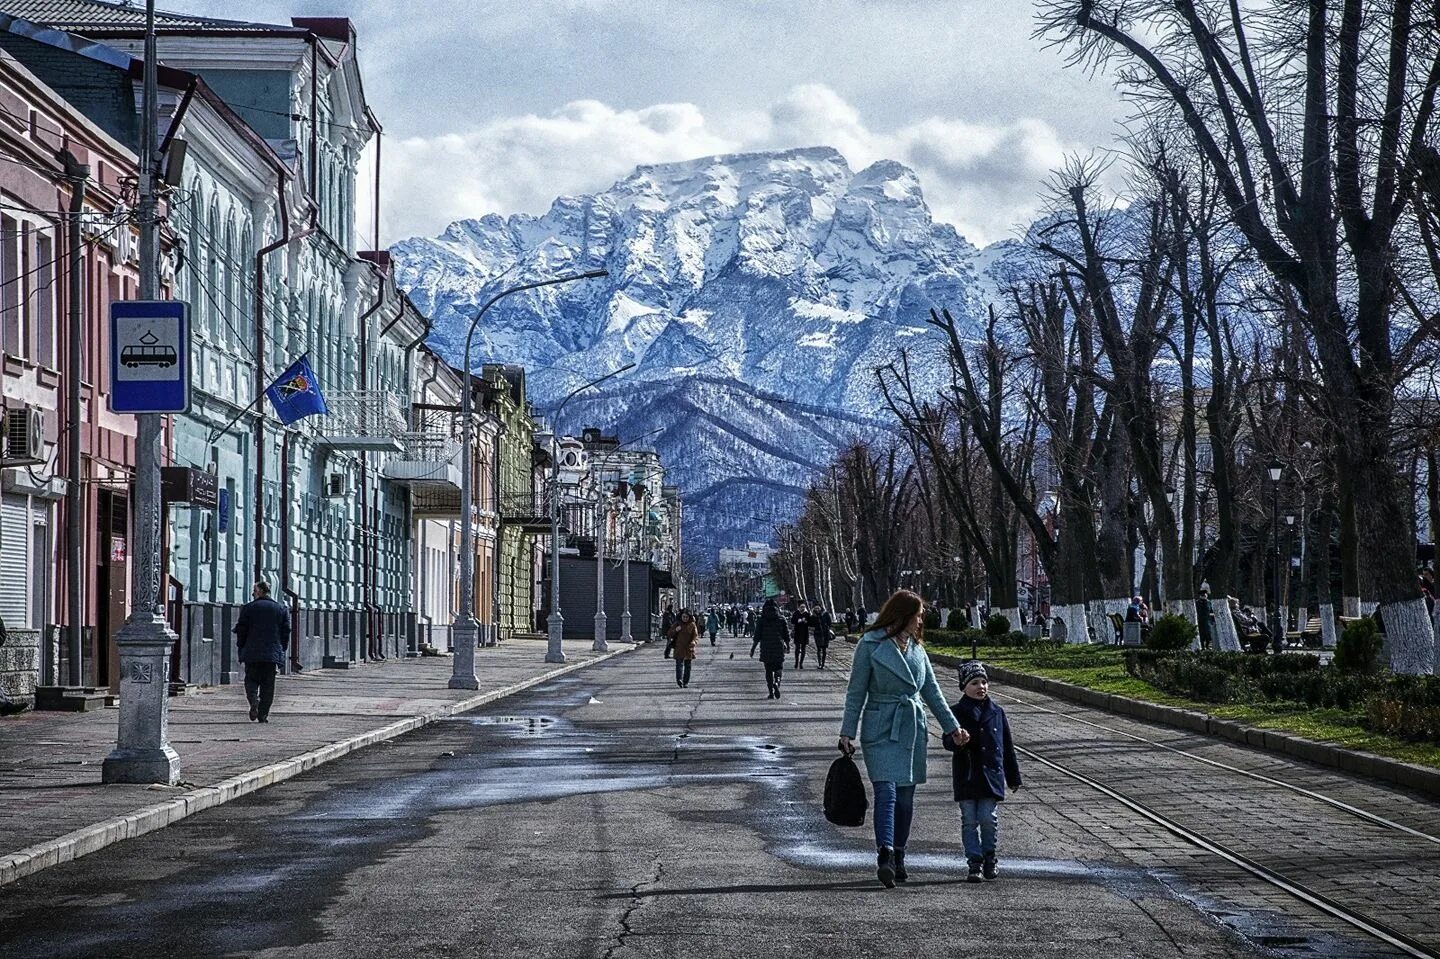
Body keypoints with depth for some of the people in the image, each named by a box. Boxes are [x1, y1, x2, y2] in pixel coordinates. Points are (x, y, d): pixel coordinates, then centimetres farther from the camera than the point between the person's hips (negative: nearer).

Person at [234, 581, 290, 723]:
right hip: (273, 653, 2)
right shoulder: (282, 610, 8)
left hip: (252, 653, -2)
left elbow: (241, 631, 0)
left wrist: (241, 649, 11)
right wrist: (281, 651, 14)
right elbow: (286, 632, 7)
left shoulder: (248, 608, 0)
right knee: (268, 685, 6)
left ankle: (254, 699, -20)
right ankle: (263, 714, 1)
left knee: (251, 680, 8)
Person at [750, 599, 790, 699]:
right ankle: (776, 682, -20)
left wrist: (753, 649, 2)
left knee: (768, 671, 7)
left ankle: (771, 693, 3)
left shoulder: (761, 620, -4)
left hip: (766, 649, -1)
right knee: (779, 668, 10)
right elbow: (786, 635, 5)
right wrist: (787, 646, 19)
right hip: (779, 648, 1)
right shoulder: (781, 619, 0)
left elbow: (757, 637, -5)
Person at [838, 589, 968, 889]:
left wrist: (953, 727, 14)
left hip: (913, 729, 6)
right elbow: (856, 692, -4)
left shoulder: (916, 647, 12)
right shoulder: (871, 644, -6)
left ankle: (898, 858, 16)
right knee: (886, 791, -18)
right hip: (881, 729, -6)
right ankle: (885, 855, -28)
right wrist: (847, 733, -8)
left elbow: (932, 691, 17)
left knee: (906, 797, 7)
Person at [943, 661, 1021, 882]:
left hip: (991, 775, 1)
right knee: (969, 821, 0)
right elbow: (948, 742, -5)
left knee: (989, 819, -3)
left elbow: (1007, 747, 13)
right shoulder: (957, 712, 1)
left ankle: (989, 859, 16)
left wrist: (1013, 776, 14)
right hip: (967, 777, -1)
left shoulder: (997, 712, 8)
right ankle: (975, 864, 5)